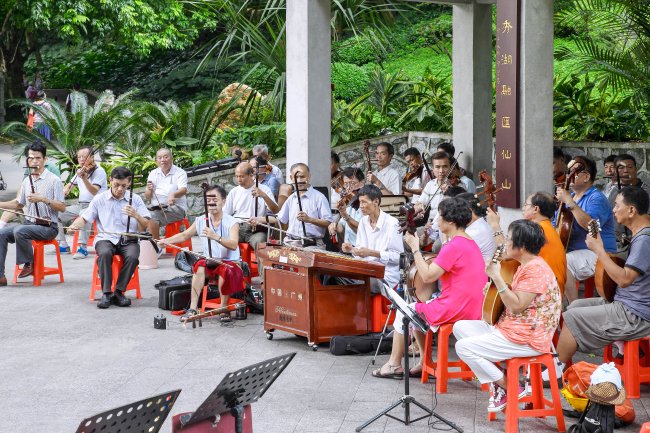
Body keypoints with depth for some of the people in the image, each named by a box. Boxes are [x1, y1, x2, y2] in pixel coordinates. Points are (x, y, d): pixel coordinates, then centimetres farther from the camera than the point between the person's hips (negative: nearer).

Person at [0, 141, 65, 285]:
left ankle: (29, 264, -9)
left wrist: (43, 199, -21)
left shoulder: (54, 180, -6)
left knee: (19, 231, -31)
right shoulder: (27, 181, 13)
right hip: (29, 224, 7)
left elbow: (62, 207, -9)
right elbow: (18, 204, 23)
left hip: (48, 226, -7)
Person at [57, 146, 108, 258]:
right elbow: (70, 185, 26)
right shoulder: (80, 171, 13)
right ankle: (63, 245, 7)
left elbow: (94, 191, -25)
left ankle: (83, 248, -35)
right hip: (80, 205, 8)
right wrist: (65, 189, 1)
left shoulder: (99, 171, -11)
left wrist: (84, 177, -40)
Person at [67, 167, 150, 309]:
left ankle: (118, 292, -18)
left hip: (128, 240, 0)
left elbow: (145, 226, 3)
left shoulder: (135, 199, 7)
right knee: (105, 253, -35)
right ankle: (106, 294, -26)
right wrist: (74, 226, -14)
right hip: (106, 238, 0)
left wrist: (136, 215, -18)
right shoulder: (100, 199, 8)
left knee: (132, 256, -33)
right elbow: (84, 218, 8)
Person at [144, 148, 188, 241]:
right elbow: (147, 197, 9)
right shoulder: (153, 174, 15)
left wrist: (173, 195, -39)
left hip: (176, 207, -5)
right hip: (156, 208, 5)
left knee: (152, 218, -29)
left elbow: (183, 190, -16)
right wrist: (149, 190, -16)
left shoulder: (180, 173, 2)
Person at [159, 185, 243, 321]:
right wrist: (166, 241, -1)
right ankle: (193, 308, -31)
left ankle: (224, 309, -18)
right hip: (210, 263, 3)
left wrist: (216, 237, -42)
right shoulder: (201, 221, 4)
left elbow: (234, 245, -26)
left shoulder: (232, 223, -10)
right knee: (200, 266, -30)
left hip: (230, 262, -3)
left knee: (226, 270, -37)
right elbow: (184, 235, 16)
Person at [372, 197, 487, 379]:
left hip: (453, 310, -9)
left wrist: (414, 248, -10)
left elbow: (427, 276, -19)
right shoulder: (471, 243, 13)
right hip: (472, 308, 9)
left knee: (403, 313, 8)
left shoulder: (453, 246, -18)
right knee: (417, 310, 25)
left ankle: (394, 364, 18)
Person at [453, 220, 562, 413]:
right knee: (460, 327, 9)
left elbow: (516, 306, -23)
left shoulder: (536, 269, -18)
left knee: (463, 347, -14)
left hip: (527, 339, -11)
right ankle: (498, 380, 1)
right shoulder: (525, 266, 16)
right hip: (509, 328, 11)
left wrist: (497, 278, -23)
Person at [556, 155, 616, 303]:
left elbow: (590, 224, -29)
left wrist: (569, 202, -27)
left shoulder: (597, 199, -10)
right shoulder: (571, 195, 15)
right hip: (572, 252, 9)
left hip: (596, 254, -9)